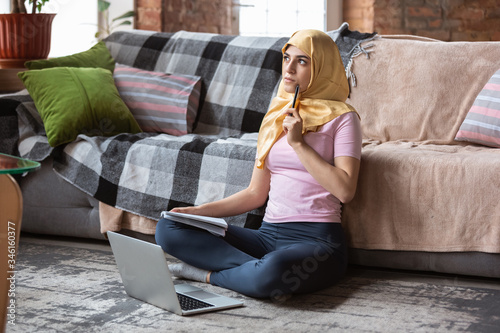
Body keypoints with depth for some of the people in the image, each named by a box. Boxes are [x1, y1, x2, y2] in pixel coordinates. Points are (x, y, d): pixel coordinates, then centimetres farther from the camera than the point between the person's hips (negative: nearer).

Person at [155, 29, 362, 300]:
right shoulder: (276, 117, 18)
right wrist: (198, 211, 6)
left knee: (272, 272, -42)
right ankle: (258, 270, -18)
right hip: (268, 234, 7)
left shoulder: (341, 118, -1)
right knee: (167, 229, -10)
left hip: (317, 239, -6)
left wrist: (298, 143, -12)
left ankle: (207, 274, -12)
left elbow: (344, 190, -15)